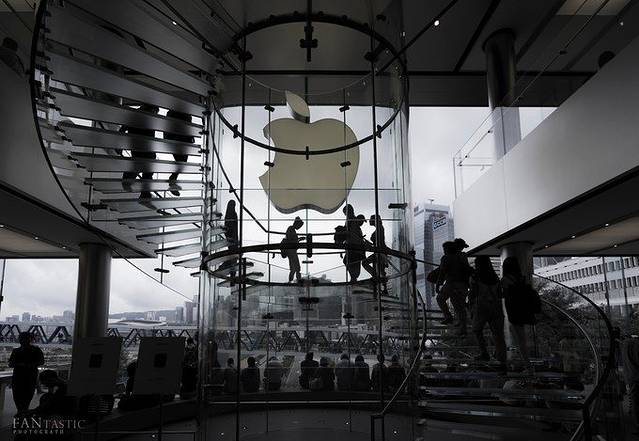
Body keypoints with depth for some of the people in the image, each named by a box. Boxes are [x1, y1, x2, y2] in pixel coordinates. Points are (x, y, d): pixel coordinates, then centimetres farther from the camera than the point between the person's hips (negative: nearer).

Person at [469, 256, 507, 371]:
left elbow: (472, 295, -8)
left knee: (477, 330, 20)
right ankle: (502, 362, -1)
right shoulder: (495, 277, 7)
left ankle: (484, 353, 14)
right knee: (498, 335, 4)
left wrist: (471, 310, 3)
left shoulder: (475, 278, -8)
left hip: (481, 308, -4)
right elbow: (499, 295, 11)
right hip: (496, 308, 4)